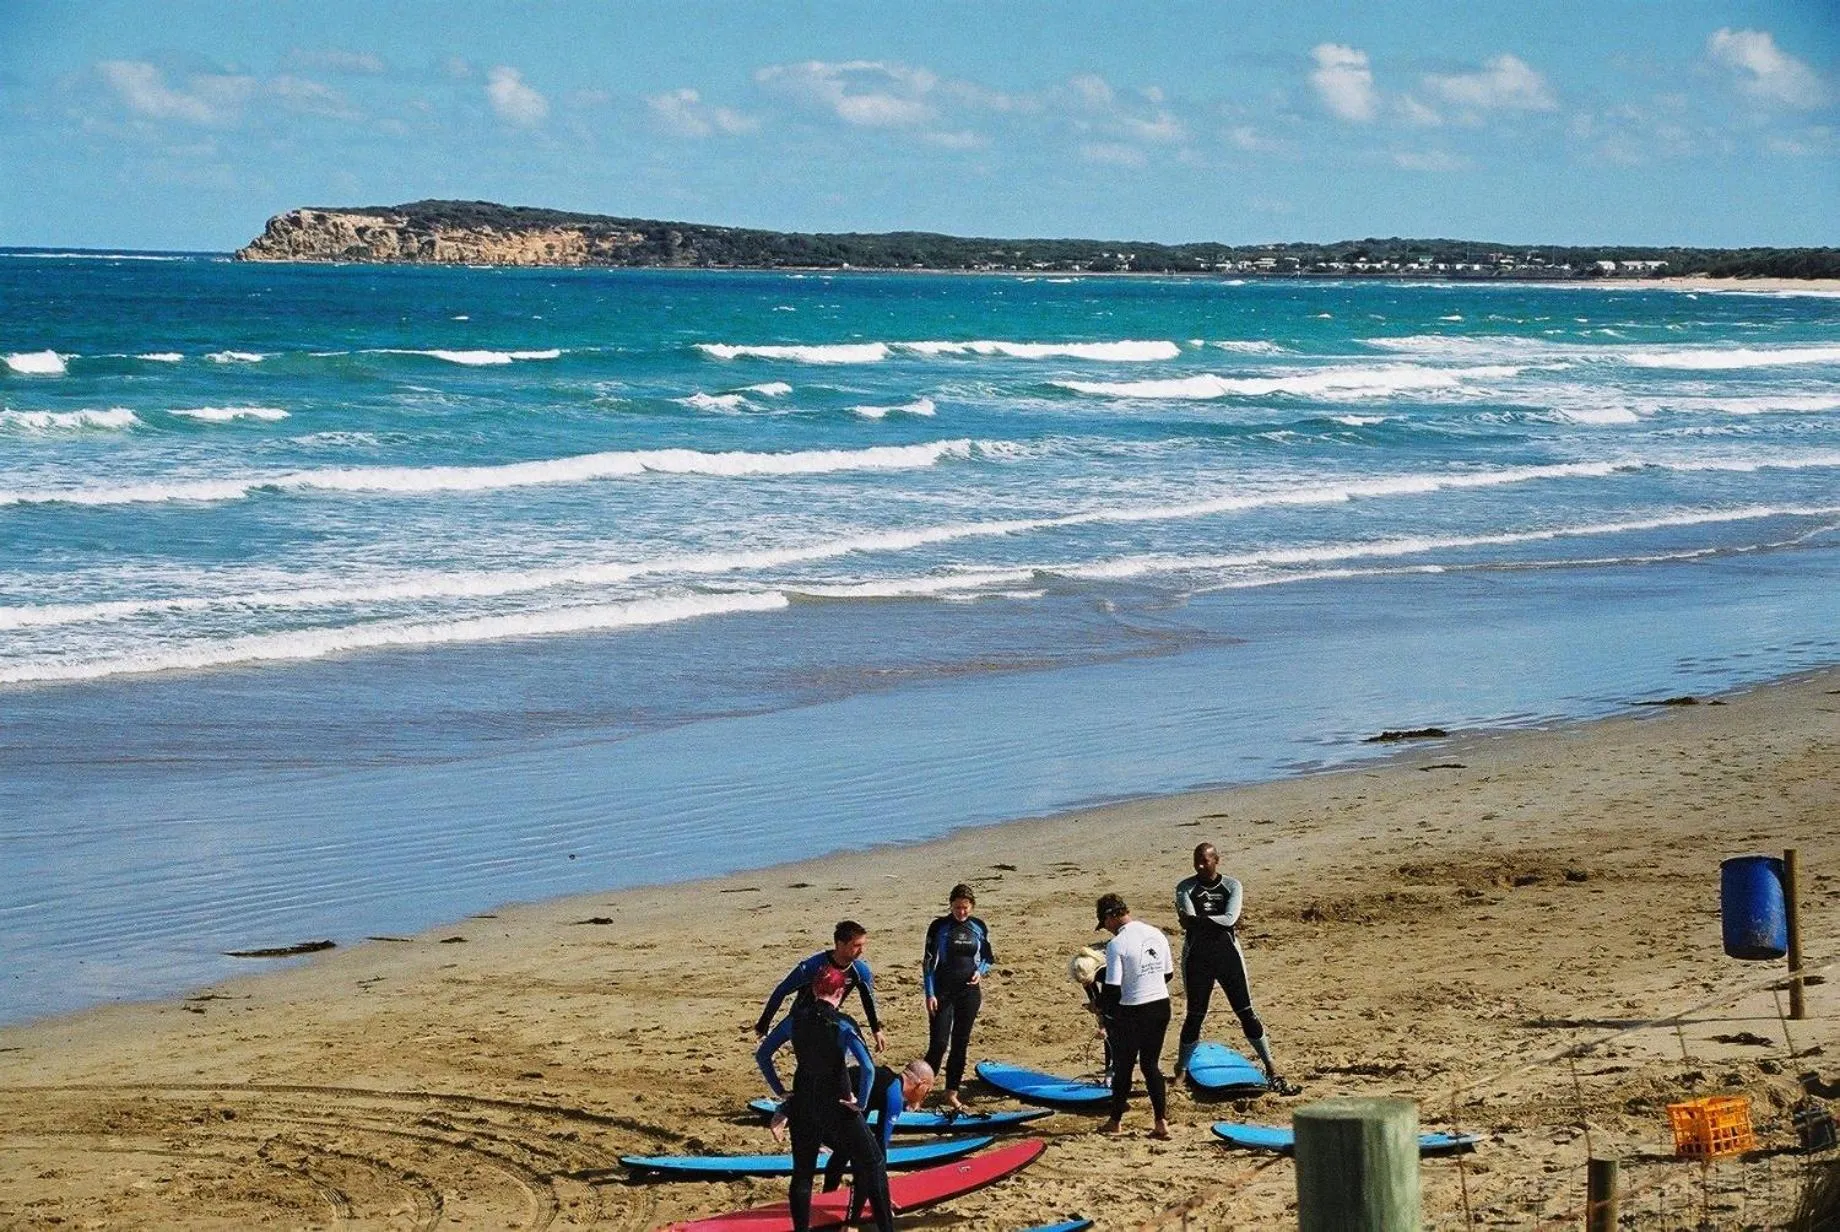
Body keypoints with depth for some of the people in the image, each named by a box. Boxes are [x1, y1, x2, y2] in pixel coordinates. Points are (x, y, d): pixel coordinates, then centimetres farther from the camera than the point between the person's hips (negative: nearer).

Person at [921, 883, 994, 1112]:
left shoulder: (979, 927, 4)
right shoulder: (939, 927, -6)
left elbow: (988, 958, 15)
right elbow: (928, 962, -5)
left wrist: (980, 971, -7)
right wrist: (929, 994, -10)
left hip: (969, 990, 3)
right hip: (943, 991, -3)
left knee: (961, 1043, 7)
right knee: (939, 1043, -10)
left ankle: (952, 1093, 16)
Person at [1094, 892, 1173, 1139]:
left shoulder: (1117, 944, -18)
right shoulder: (1156, 934, 2)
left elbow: (1112, 988, -18)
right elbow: (1169, 974, 11)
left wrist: (1102, 1006, 2)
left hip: (1132, 1011, -5)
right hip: (1161, 1005, 5)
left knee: (1123, 1066, 11)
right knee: (1151, 1064, 13)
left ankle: (1115, 1121, 24)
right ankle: (1161, 1122, 4)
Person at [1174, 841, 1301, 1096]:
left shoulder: (1232, 886, 0)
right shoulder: (1186, 888, 0)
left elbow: (1230, 919, -16)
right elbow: (1188, 920, -16)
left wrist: (1198, 919, -20)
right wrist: (1218, 920, -17)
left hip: (1228, 955, 1)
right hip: (1197, 958, -1)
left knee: (1246, 1014, 2)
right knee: (1194, 1016, 2)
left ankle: (1272, 1070, 6)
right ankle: (1181, 1072, 13)